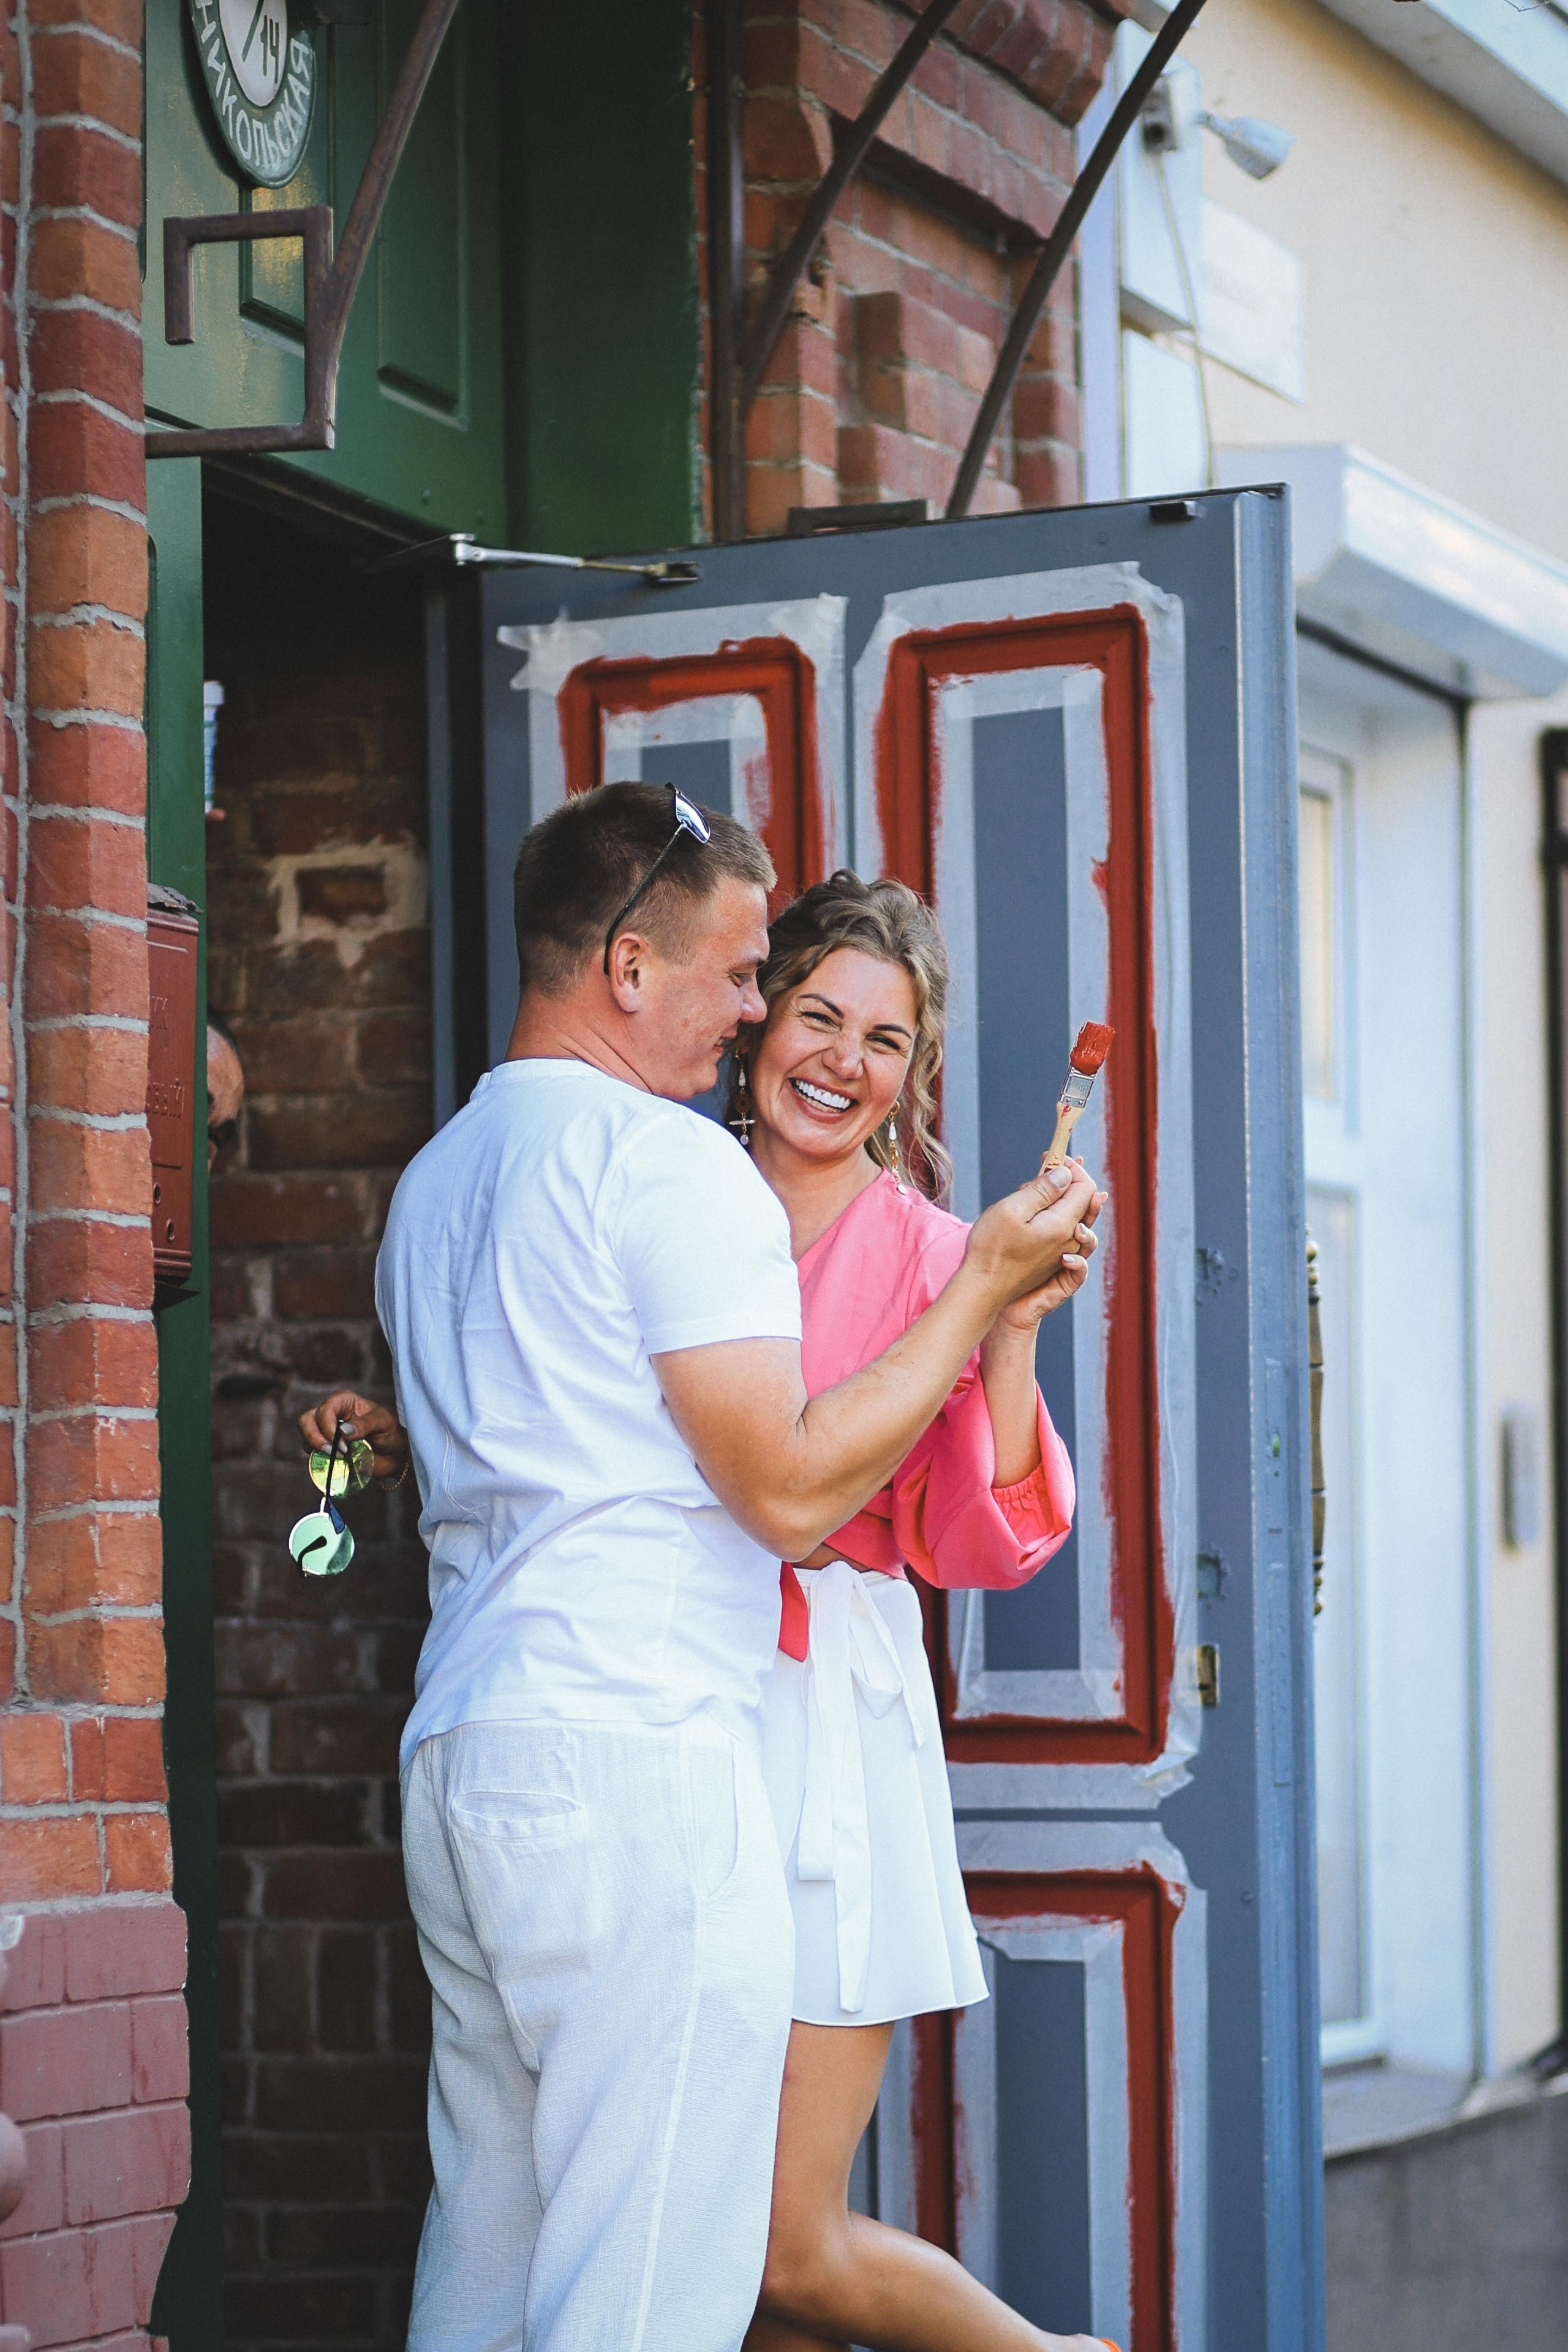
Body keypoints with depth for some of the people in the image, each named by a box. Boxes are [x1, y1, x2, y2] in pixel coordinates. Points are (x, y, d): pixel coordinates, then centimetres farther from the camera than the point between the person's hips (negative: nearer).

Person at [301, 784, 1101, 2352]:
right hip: (635, 1762, -9)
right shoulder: (671, 1161, -8)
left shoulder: (439, 1178, 21)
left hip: (459, 1752, 9)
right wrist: (985, 1287, -6)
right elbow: (789, 1491, -12)